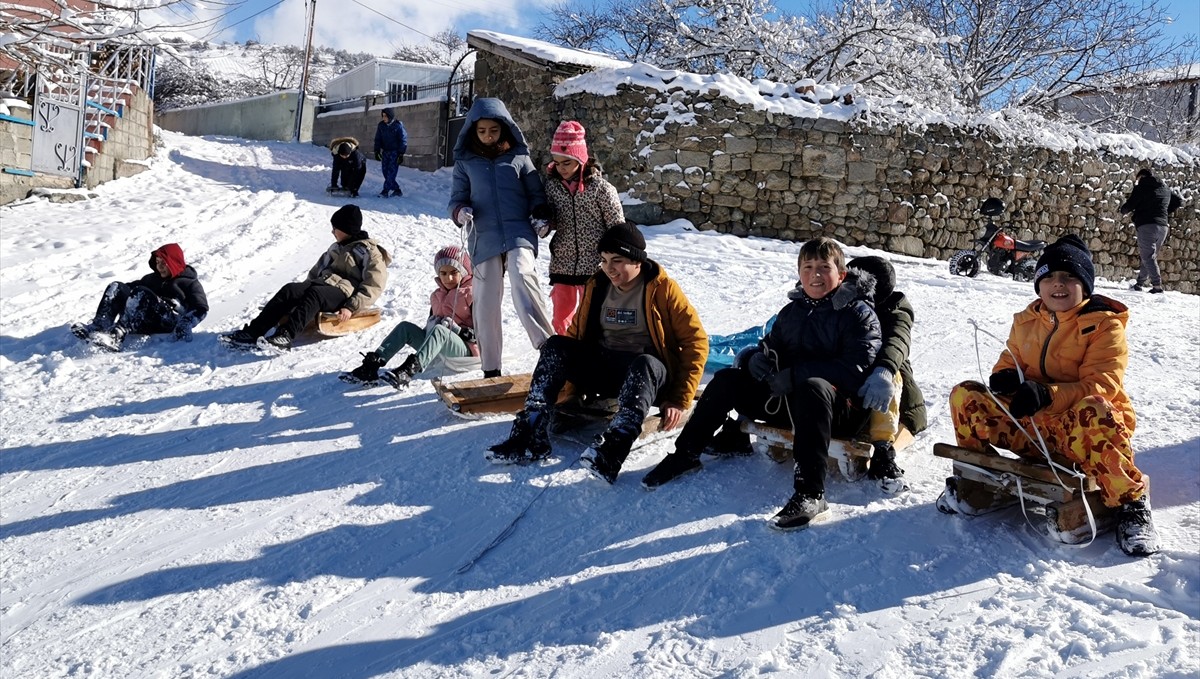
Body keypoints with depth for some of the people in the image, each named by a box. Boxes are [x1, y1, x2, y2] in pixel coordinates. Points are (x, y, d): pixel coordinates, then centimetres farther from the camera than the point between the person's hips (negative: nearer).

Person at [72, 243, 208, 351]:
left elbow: (201, 308, -3)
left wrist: (186, 323, -21)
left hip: (171, 322, -6)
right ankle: (97, 326, -31)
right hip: (145, 322, 6)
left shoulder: (190, 282, 13)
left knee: (141, 294, -30)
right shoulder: (152, 278, 34)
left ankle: (116, 336, -50)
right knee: (116, 287, -8)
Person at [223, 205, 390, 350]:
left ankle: (285, 336, -53)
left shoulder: (370, 251, 1)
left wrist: (351, 307, -21)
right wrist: (302, 290, 13)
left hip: (344, 293, -7)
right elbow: (317, 270, 30)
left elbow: (374, 285, -10)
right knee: (290, 289, -21)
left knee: (314, 293, -37)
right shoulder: (337, 248, 27)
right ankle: (252, 332, -31)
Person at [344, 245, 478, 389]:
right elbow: (431, 327, 22)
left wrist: (456, 328, -20)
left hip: (466, 349, -7)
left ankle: (407, 371, -58)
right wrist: (430, 324, -1)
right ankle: (372, 365, -24)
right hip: (439, 348, 7)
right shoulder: (437, 296, 18)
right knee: (405, 327, -10)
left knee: (439, 330, -37)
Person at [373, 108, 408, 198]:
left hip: (395, 152, -5)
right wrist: (377, 151, 6)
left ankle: (385, 191, -12)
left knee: (391, 172, -12)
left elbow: (403, 140, -8)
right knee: (386, 172, 3)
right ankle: (396, 189, 11)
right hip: (385, 151, 6)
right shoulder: (381, 125, 3)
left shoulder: (398, 125, -10)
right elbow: (378, 139, 12)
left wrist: (401, 154, -11)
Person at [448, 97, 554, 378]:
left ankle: (547, 345, -33)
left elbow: (536, 194, 12)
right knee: (486, 305, 2)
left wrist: (542, 215, -8)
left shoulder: (519, 156, 8)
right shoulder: (466, 162, 9)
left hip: (519, 234, -2)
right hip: (484, 239, 2)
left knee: (522, 277, -31)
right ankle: (491, 369, 14)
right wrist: (461, 213, -11)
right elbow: (456, 200, 12)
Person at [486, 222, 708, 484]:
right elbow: (577, 333, 14)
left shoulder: (662, 288, -8)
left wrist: (680, 400, -16)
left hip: (648, 373, -5)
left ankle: (613, 448, -57)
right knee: (555, 345, -17)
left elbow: (695, 341, -10)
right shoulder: (597, 285, 6)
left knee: (644, 364, -39)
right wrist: (572, 384, 5)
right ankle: (530, 435, -28)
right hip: (603, 368, 5)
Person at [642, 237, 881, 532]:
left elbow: (855, 369, -19)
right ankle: (685, 455, 7)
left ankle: (810, 494, -47)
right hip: (787, 399, 7)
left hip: (842, 407, -7)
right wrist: (758, 357, -3)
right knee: (727, 379, -3)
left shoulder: (859, 313, -5)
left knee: (812, 386, -40)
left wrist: (796, 374, -25)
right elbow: (772, 345, 25)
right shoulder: (792, 311, 15)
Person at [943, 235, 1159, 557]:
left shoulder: (1104, 325, -6)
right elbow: (1009, 363, 15)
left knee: (1092, 413, -41)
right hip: (1029, 425, 5)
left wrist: (1046, 394, -33)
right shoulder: (1026, 321, 11)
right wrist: (1006, 377, -13)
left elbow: (1101, 386, -16)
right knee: (965, 396, -13)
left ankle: (1131, 504, -24)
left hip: (1078, 431, -5)